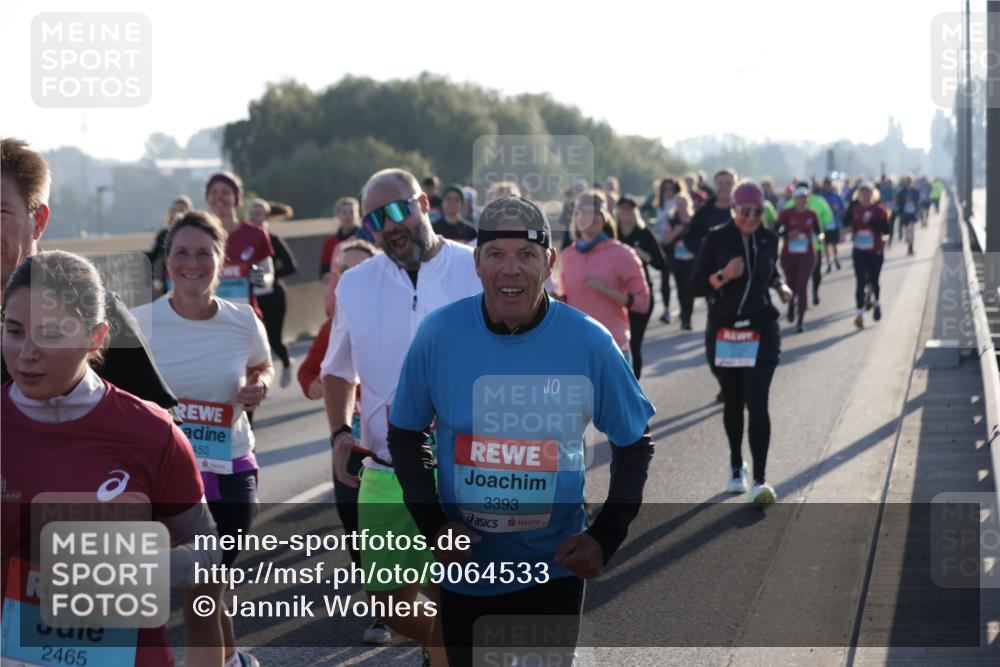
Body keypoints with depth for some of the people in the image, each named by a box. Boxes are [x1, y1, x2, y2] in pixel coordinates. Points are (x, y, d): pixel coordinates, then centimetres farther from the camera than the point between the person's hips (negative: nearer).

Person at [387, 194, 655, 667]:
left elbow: (634, 442, 2)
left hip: (554, 570, -1)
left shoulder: (589, 343, -11)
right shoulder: (438, 334, -10)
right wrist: (433, 525, -10)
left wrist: (606, 537, -9)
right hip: (465, 567, 1)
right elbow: (405, 435, 3)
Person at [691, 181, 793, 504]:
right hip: (723, 332, 0)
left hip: (761, 331, 0)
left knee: (757, 403, -12)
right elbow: (696, 286, -6)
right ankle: (736, 466, 35)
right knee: (733, 403, 13)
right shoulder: (717, 239, -7)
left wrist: (780, 286, 2)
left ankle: (759, 481, -14)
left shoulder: (768, 238, 2)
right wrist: (723, 275, -23)